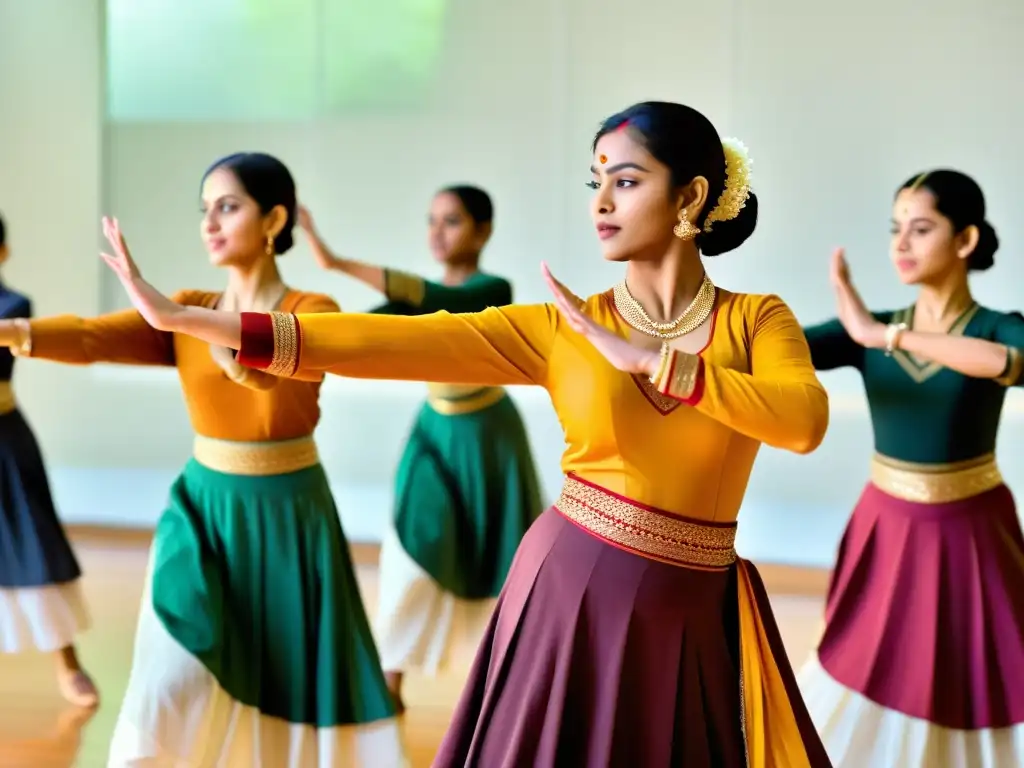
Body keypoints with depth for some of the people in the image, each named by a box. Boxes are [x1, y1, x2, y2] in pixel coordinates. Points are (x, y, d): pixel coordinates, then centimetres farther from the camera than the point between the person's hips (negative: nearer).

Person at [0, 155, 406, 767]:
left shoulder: (314, 311, -8)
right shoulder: (191, 309, 3)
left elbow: (266, 366, -31)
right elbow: (94, 337, -14)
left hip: (287, 518, -2)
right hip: (204, 508, 3)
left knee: (293, 688, 8)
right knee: (173, 684, -6)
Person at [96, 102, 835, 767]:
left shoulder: (759, 320, -1)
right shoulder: (559, 327, -1)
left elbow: (804, 422, -21)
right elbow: (391, 343, -8)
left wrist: (646, 358, -20)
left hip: (688, 618, 0)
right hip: (570, 591, 0)